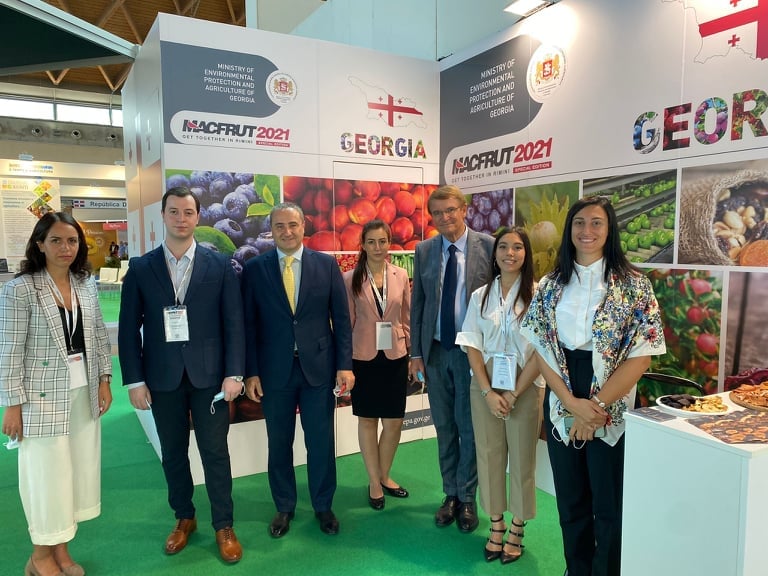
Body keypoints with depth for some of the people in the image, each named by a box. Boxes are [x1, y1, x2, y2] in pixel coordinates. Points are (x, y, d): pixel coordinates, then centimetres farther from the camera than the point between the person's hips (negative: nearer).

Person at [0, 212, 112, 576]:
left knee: (81, 469, 12)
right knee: (47, 473, 6)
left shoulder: (86, 284, 5)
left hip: (84, 394, 5)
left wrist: (104, 380, 5)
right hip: (44, 397, -5)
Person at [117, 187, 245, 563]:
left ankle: (223, 526, 22)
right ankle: (184, 517, 34)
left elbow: (233, 323, -3)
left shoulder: (219, 265, -1)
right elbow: (129, 329, 2)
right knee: (173, 453, 14)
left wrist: (233, 374, -9)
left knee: (215, 452, 6)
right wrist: (134, 380, -4)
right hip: (162, 378, 2)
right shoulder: (140, 268, 2)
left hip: (209, 375, -1)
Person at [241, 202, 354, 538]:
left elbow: (341, 318, 1)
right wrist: (250, 372, -3)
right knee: (279, 444, 12)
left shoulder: (327, 264, 0)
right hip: (274, 371, 0)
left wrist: (345, 365, -3)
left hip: (319, 368, 0)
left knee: (321, 442, 9)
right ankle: (284, 507, 33)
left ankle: (323, 506, 31)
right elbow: (249, 325, 0)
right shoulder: (254, 269, 0)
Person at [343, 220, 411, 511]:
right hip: (363, 357, -2)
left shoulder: (401, 275, 1)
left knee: (394, 422, 7)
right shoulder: (350, 278, -5)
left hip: (395, 356, 2)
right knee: (367, 419, 11)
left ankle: (384, 475, 32)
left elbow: (407, 318, 6)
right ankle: (374, 482, 28)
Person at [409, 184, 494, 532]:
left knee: (469, 427, 7)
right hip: (435, 351, 3)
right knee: (444, 427, 13)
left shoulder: (488, 246, -5)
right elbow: (417, 304, 7)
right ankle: (450, 494, 31)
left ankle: (466, 498, 26)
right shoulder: (424, 250, 4)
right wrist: (416, 353, 4)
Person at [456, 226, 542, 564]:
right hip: (485, 386, 3)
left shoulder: (536, 294, -6)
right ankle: (496, 525, 27)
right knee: (489, 454, 10)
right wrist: (488, 392, -9)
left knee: (521, 457, 7)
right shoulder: (480, 296, 3)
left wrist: (514, 393, -12)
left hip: (523, 386, -2)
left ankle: (517, 530, 25)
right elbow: (472, 347, 1)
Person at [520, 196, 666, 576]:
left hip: (612, 412, -3)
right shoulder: (550, 285, 4)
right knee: (570, 503, 16)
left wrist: (597, 407, -15)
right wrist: (571, 402, -13)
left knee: (609, 508, 9)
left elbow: (641, 356, -11)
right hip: (562, 407, 3)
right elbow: (541, 349, 0)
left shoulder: (633, 285, -6)